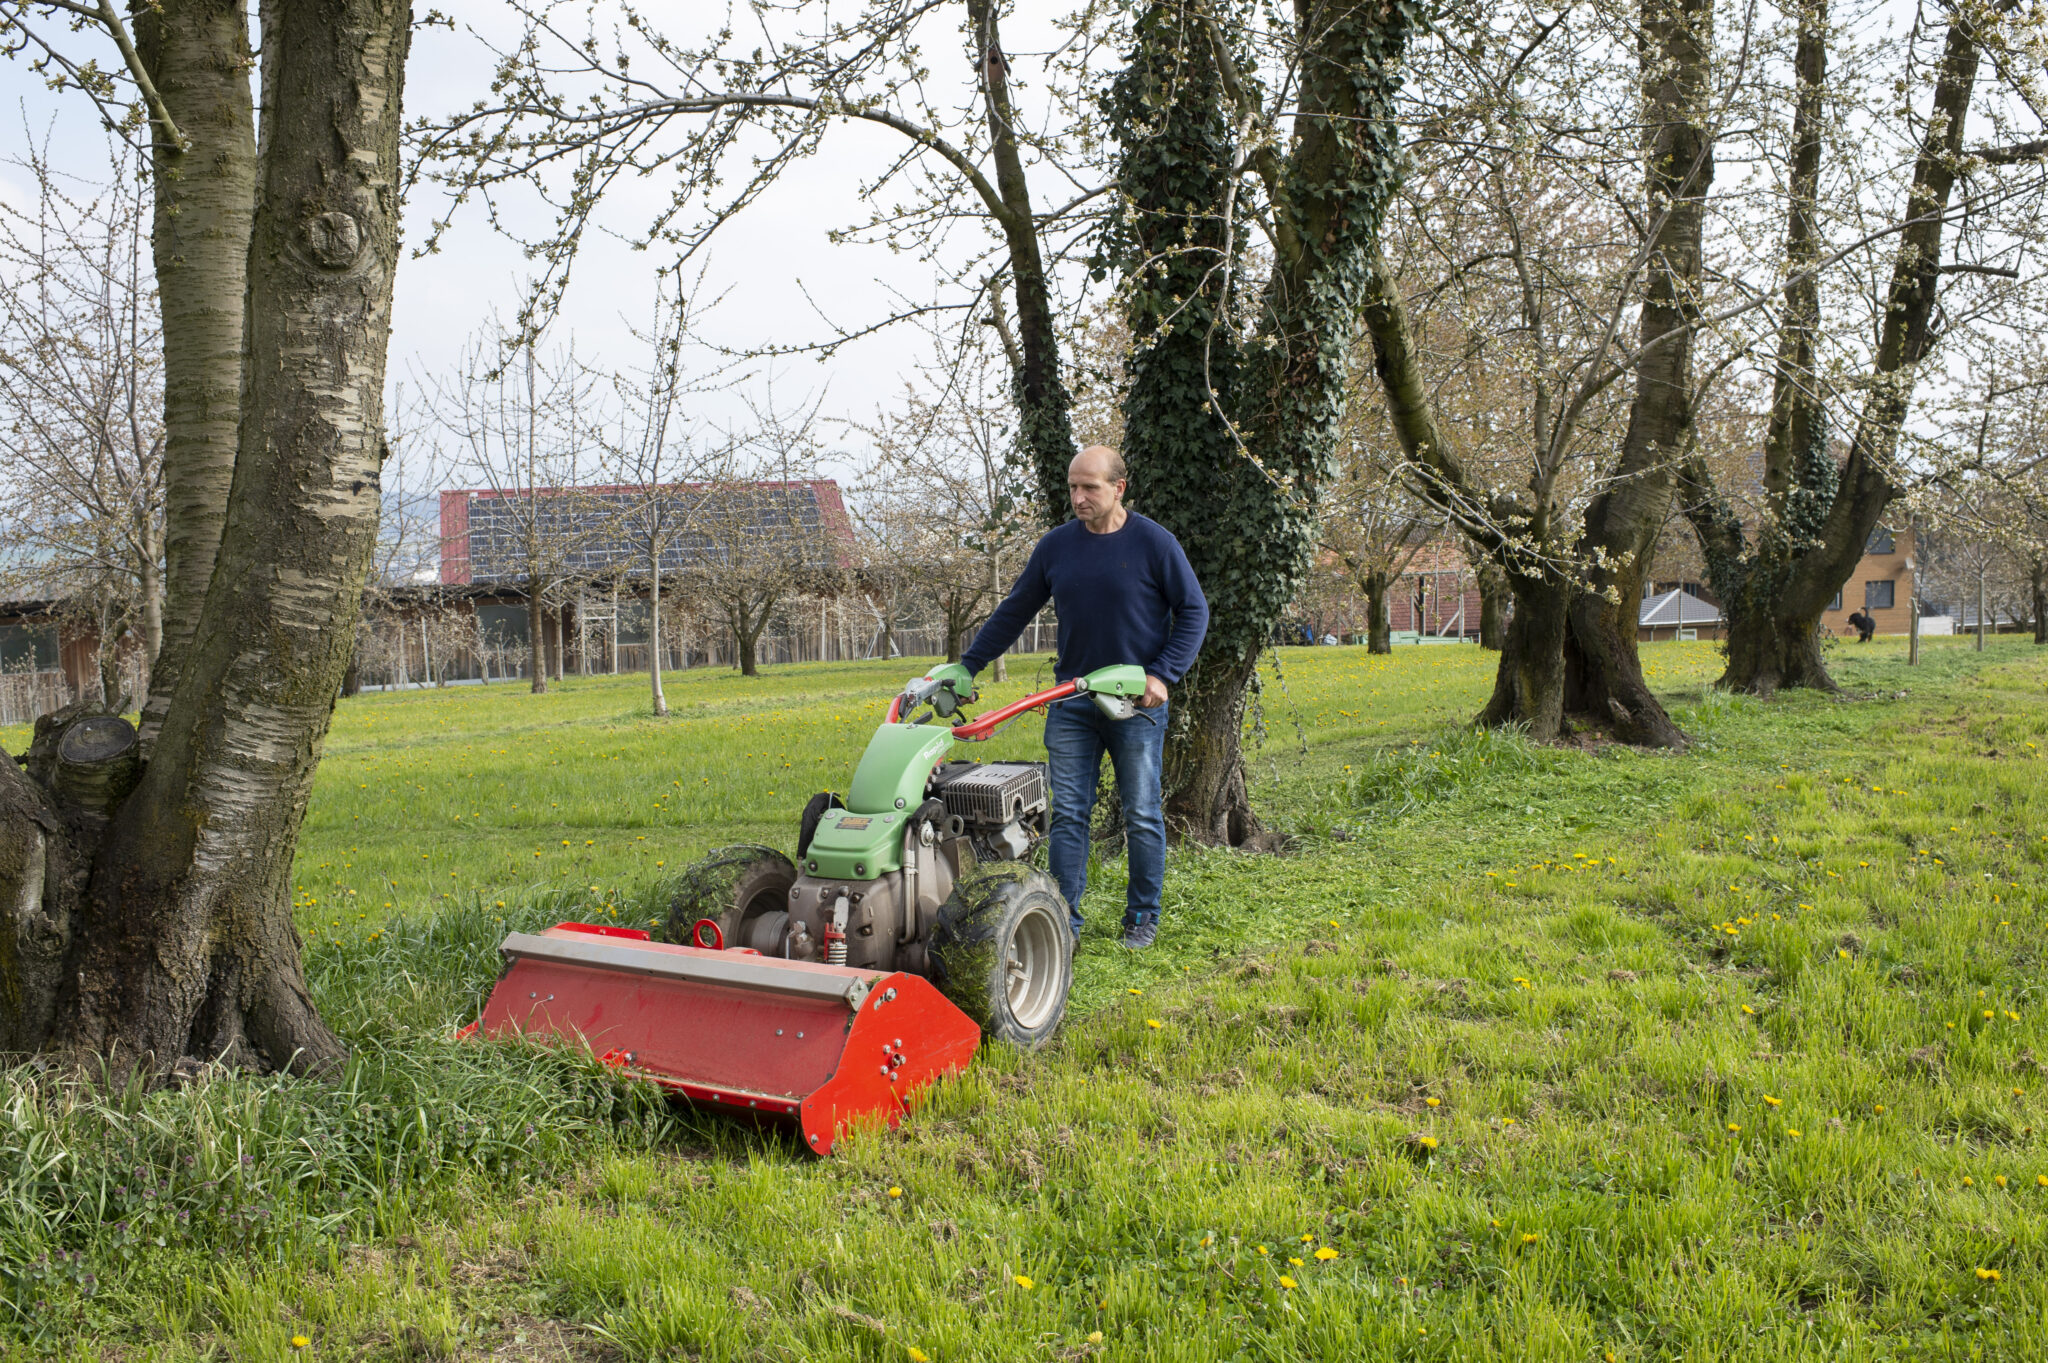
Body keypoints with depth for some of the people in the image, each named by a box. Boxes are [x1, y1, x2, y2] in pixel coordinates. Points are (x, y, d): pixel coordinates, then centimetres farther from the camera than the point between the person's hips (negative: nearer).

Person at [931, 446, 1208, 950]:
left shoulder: (1155, 543, -5)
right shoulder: (1057, 545, 6)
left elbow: (1193, 611, -1)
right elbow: (1014, 612, 14)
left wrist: (1162, 674, -12)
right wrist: (966, 665, 10)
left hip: (1137, 703, -3)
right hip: (1072, 703, 3)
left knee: (1142, 814, 4)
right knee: (1067, 813, 1)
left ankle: (1143, 918, 17)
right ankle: (1065, 919, 7)